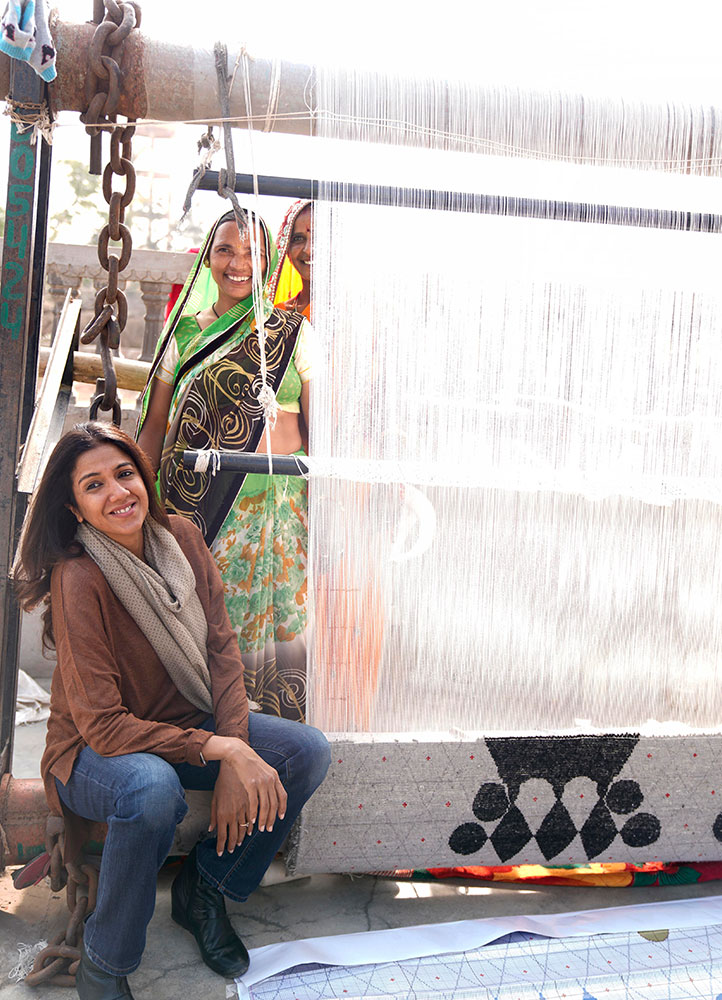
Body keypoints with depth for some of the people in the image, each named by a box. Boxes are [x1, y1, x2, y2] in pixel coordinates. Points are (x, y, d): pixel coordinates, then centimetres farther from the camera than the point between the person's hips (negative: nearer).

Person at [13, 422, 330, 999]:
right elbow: (102, 725, -25)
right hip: (94, 753, -6)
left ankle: (203, 890, 10)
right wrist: (218, 750, -29)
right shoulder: (78, 580, -26)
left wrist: (237, 756, -17)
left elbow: (222, 648, -5)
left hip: (190, 724, 6)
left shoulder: (181, 539, -9)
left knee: (308, 752, -11)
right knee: (153, 789, -39)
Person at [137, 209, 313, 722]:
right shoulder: (186, 332, 10)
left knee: (264, 618, 0)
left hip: (272, 504, -2)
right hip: (190, 503, 2)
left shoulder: (293, 332, 4)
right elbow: (154, 426, 11)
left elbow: (317, 429, 1)